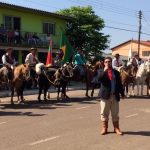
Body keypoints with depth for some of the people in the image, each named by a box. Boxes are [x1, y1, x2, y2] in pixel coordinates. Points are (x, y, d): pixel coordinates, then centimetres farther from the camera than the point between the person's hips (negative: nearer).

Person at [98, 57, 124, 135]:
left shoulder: (116, 72, 10)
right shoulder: (102, 72, 4)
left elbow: (119, 84, 13)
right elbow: (100, 79, -19)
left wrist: (122, 93, 10)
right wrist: (105, 70, -20)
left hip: (115, 95, 2)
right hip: (105, 95, -2)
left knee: (115, 113, 7)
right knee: (104, 113, 3)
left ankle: (116, 128, 16)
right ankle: (104, 128, 14)